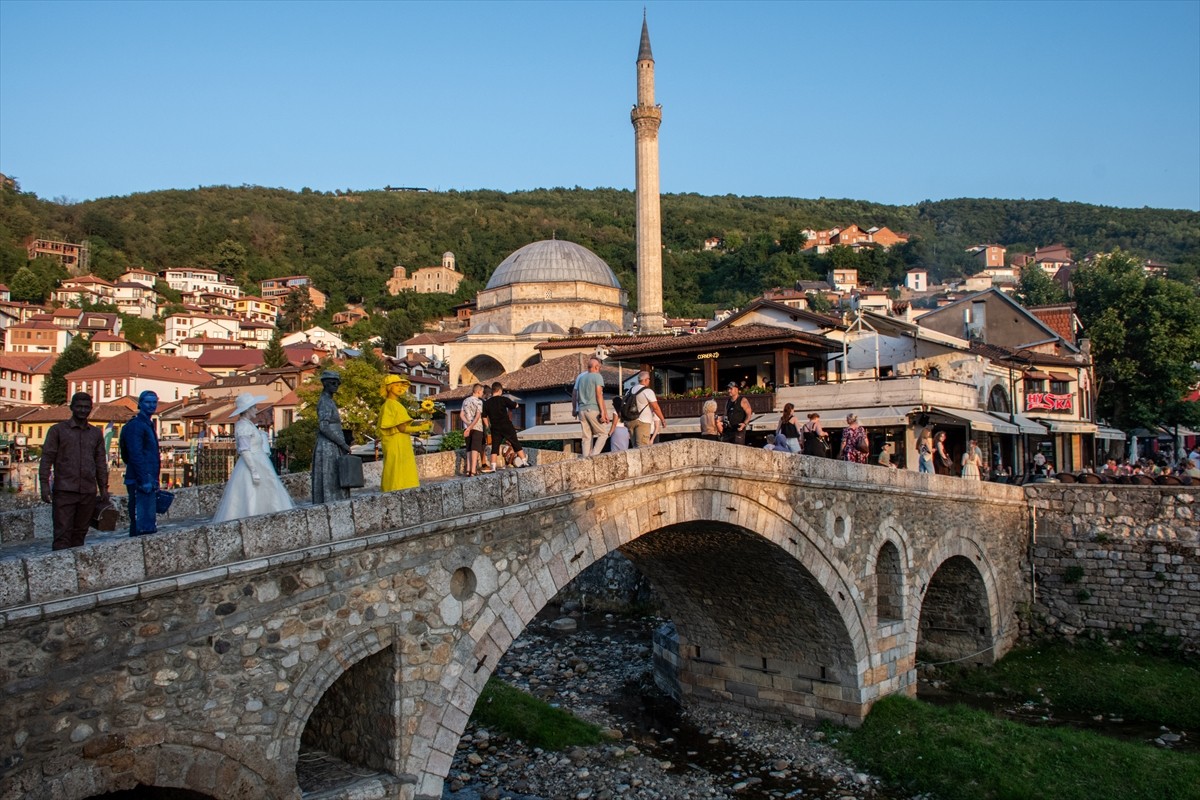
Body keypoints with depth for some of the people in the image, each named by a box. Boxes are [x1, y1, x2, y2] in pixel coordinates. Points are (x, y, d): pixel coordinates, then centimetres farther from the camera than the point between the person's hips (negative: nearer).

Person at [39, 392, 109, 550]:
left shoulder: (96, 433, 14)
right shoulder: (57, 430, 3)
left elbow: (100, 462, 17)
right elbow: (47, 458, -1)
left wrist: (103, 488, 13)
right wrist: (45, 484, -10)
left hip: (89, 492, 4)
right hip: (64, 491, -3)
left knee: (80, 533, 7)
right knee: (62, 533, -6)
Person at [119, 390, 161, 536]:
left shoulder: (148, 424, 20)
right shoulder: (135, 425, -10)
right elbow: (135, 456, -18)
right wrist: (144, 481, -22)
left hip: (149, 482, 10)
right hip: (140, 483, -10)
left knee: (150, 525, 12)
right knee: (141, 526, -9)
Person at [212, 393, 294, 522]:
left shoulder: (249, 425, 16)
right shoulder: (243, 426, -13)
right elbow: (245, 451, -20)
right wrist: (254, 471, -23)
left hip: (259, 466, 10)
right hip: (250, 467, -10)